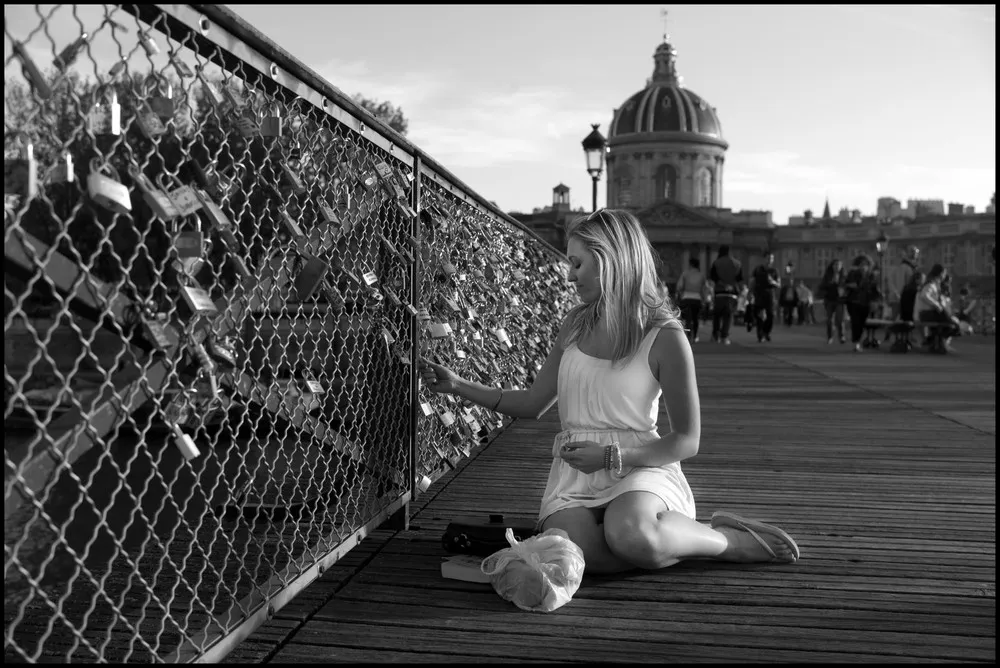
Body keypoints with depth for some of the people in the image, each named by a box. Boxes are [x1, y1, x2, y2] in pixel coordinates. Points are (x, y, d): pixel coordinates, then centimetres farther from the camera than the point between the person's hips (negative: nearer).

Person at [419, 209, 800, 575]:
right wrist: (457, 386, 11)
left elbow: (687, 441, -4)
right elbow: (531, 404, 17)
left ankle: (724, 538, -8)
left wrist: (611, 456, -15)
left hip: (637, 466, -3)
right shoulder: (576, 325, 11)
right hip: (574, 470, 4)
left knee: (630, 536, -37)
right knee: (574, 549, -31)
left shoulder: (664, 337, -6)